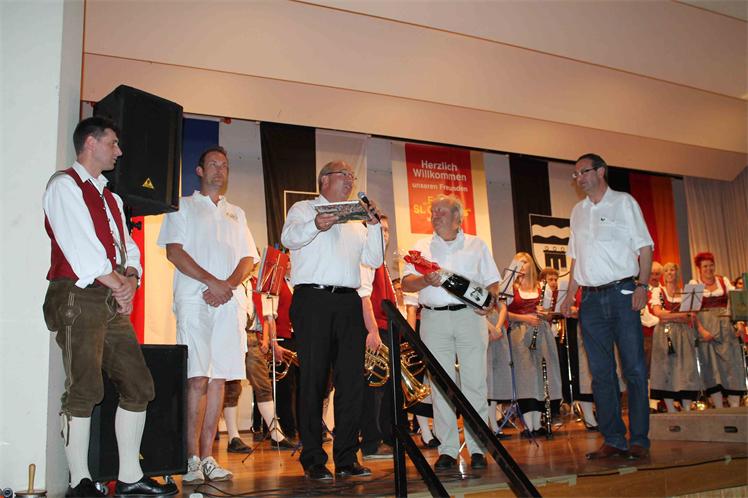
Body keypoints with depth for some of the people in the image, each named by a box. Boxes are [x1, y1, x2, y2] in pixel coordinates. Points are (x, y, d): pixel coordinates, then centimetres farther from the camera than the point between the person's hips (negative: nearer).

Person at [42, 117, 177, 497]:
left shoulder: (110, 198, 25)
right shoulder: (64, 185, -1)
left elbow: (127, 248, 17)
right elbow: (80, 248, -12)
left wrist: (130, 278, -3)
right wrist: (117, 285, -9)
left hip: (113, 303, 8)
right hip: (79, 297, -8)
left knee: (138, 386, 6)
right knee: (84, 390, -8)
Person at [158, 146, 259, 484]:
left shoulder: (236, 214, 24)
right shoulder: (183, 207, 13)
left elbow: (248, 258, 15)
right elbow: (174, 251, -1)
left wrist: (229, 284, -5)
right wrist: (211, 282, -12)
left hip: (230, 302, 4)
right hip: (194, 300, -3)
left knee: (219, 378, 1)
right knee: (197, 379, -10)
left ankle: (207, 457, 5)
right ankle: (192, 459, -6)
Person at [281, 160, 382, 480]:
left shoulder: (355, 220, 24)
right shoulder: (303, 209, 10)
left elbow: (374, 261, 19)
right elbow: (289, 237, -10)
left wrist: (375, 226, 7)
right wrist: (315, 225, -29)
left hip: (348, 301, 5)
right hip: (313, 300, -5)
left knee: (351, 380, 2)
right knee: (313, 380, -3)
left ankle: (346, 458, 10)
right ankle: (313, 460, 4)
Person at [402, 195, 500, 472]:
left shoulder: (476, 245, 15)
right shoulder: (421, 247, 16)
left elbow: (492, 282, 12)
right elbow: (406, 283, 6)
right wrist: (426, 280, -14)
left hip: (470, 316, 0)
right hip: (434, 319, 1)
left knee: (475, 383, -3)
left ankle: (477, 448, 4)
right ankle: (447, 449, 6)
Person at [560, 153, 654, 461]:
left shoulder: (623, 202, 4)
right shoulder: (578, 211, 18)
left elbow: (645, 247, -1)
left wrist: (642, 285, -14)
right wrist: (571, 294, 10)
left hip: (622, 293, -5)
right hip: (591, 299, 5)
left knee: (634, 369, -4)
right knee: (601, 373, 4)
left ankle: (639, 440, 2)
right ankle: (613, 439, 11)